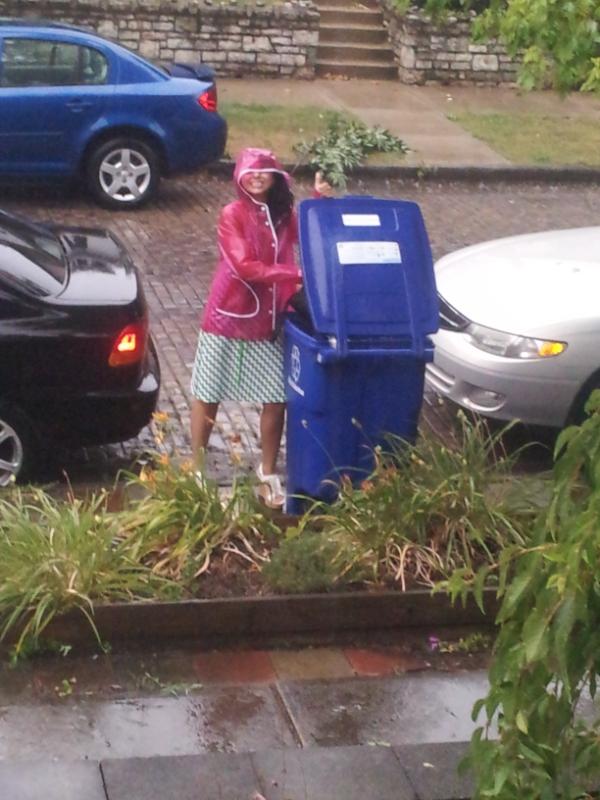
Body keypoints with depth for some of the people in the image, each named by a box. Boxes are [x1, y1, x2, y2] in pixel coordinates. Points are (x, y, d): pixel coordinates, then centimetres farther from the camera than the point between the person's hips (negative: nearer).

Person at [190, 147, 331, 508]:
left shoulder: (285, 215, 5)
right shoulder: (232, 214, -11)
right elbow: (245, 267, -20)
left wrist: (320, 201, -14)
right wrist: (296, 274, -26)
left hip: (267, 321, 4)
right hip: (229, 316, -4)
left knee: (276, 399, 3)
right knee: (208, 395, 8)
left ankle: (268, 472, 19)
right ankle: (195, 466, 23)